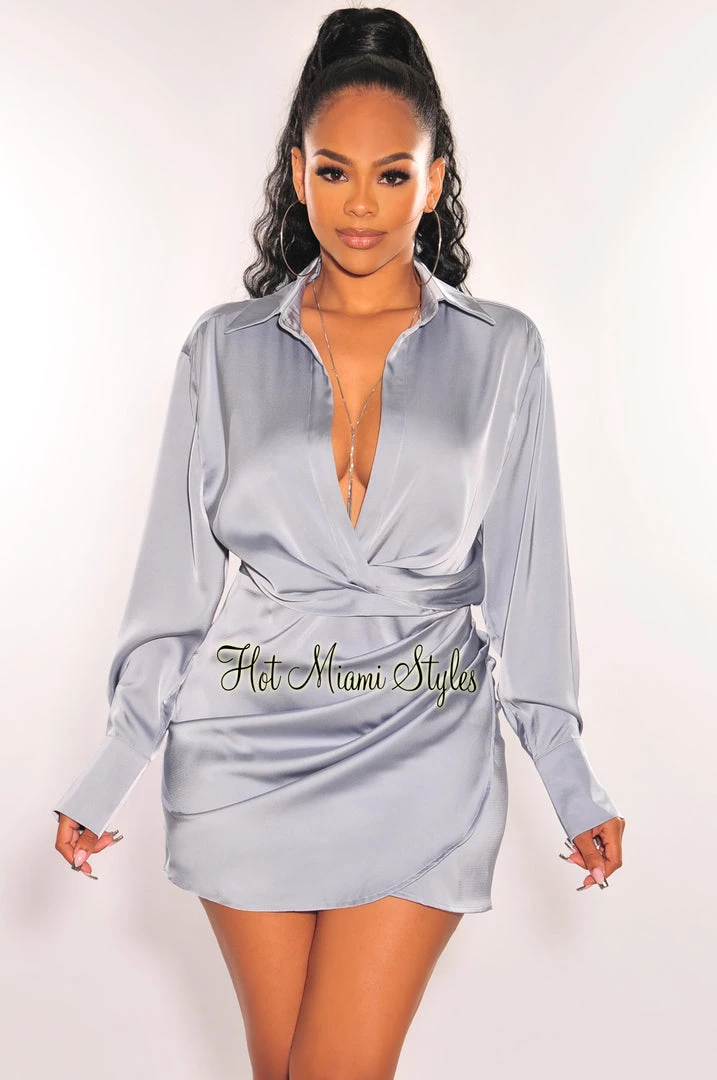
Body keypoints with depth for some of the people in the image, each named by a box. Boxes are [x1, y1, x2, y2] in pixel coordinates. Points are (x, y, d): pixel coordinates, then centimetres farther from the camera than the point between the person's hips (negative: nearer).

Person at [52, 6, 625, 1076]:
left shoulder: (502, 353, 1)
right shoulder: (225, 348, 3)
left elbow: (526, 578, 4)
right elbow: (177, 576, 4)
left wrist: (574, 785, 2)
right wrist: (106, 779, 3)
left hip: (420, 750, -1)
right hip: (250, 749, 2)